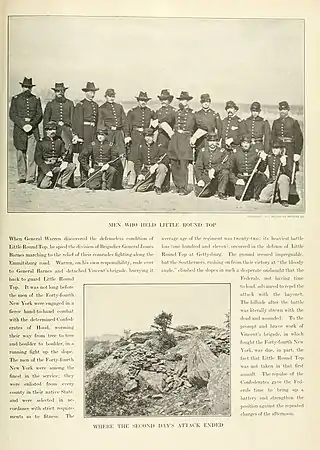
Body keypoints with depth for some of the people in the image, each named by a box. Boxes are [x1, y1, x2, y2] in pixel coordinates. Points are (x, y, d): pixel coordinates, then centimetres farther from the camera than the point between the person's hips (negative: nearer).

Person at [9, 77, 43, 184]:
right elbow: (12, 114, 0)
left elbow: (39, 115, 6)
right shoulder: (15, 99, 8)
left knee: (32, 155, -7)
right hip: (19, 130, 0)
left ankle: (30, 177, -4)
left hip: (33, 130, 0)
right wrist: (23, 125, -12)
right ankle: (21, 177, 8)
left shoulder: (36, 99, 11)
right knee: (20, 155, 1)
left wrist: (31, 125, -10)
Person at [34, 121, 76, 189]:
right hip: (45, 167, -3)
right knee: (43, 185, -24)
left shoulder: (59, 141, 12)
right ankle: (51, 182, 12)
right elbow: (37, 159, -5)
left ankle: (60, 182, -9)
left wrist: (63, 162, -12)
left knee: (72, 166, -21)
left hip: (57, 166, 4)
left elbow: (64, 153, 12)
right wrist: (47, 170, -17)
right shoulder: (41, 142, 0)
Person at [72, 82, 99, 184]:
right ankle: (83, 178, -2)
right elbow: (77, 121, -7)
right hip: (84, 132, -6)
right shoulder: (80, 105, -1)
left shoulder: (95, 105, 19)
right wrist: (76, 134, -14)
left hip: (94, 131, 6)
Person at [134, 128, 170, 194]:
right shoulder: (141, 147, 12)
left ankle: (157, 187, -21)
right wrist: (139, 174, -6)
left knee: (162, 167, -37)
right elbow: (137, 162, 10)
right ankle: (152, 185, 11)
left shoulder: (159, 146, 3)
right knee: (139, 189, -17)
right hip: (146, 173, 2)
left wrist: (156, 165, -27)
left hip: (157, 170, -2)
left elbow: (166, 159, -10)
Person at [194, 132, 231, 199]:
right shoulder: (202, 151, 3)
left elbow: (228, 164, -20)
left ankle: (221, 192, -13)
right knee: (199, 192, -18)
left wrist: (214, 169, -32)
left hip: (218, 176, -2)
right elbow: (198, 167, 1)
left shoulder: (223, 151, -5)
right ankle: (213, 189, 17)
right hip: (206, 177, 2)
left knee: (225, 171, -35)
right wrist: (200, 179, -13)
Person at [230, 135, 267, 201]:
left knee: (262, 177, -33)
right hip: (241, 179, 1)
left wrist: (262, 160, -17)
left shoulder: (256, 153, 1)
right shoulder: (235, 154, 4)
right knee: (240, 196, -19)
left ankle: (256, 195, -9)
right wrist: (235, 180, -5)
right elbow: (232, 170, 11)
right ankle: (249, 194, 17)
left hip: (253, 177, 0)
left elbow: (262, 170, 1)